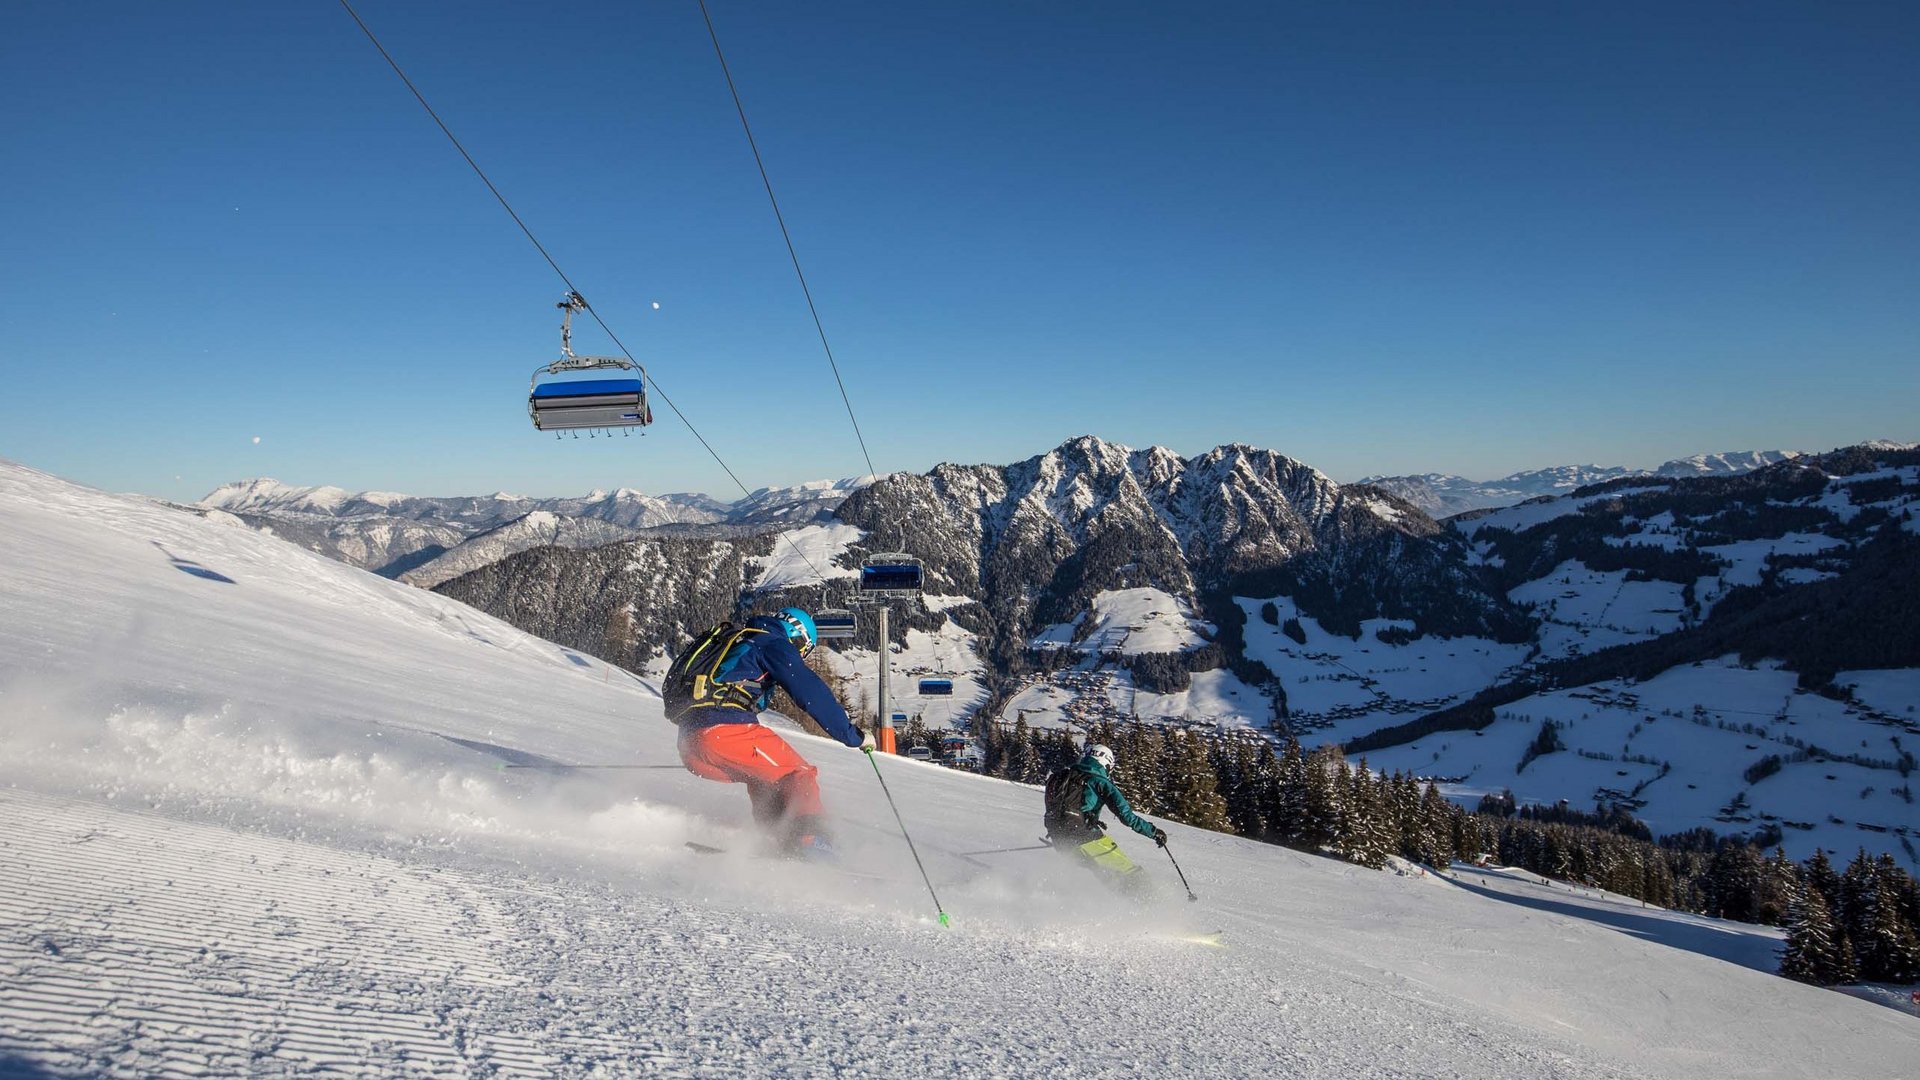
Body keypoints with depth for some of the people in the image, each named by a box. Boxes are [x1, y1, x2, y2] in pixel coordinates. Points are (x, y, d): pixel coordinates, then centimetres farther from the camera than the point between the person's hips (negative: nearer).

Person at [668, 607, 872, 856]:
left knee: (763, 778, 24)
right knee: (799, 775, 1)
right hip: (727, 729, -8)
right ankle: (809, 840, -21)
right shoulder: (774, 643, 8)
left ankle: (787, 842, 8)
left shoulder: (732, 642, 32)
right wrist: (854, 736, 4)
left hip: (690, 746, 8)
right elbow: (812, 693, -2)